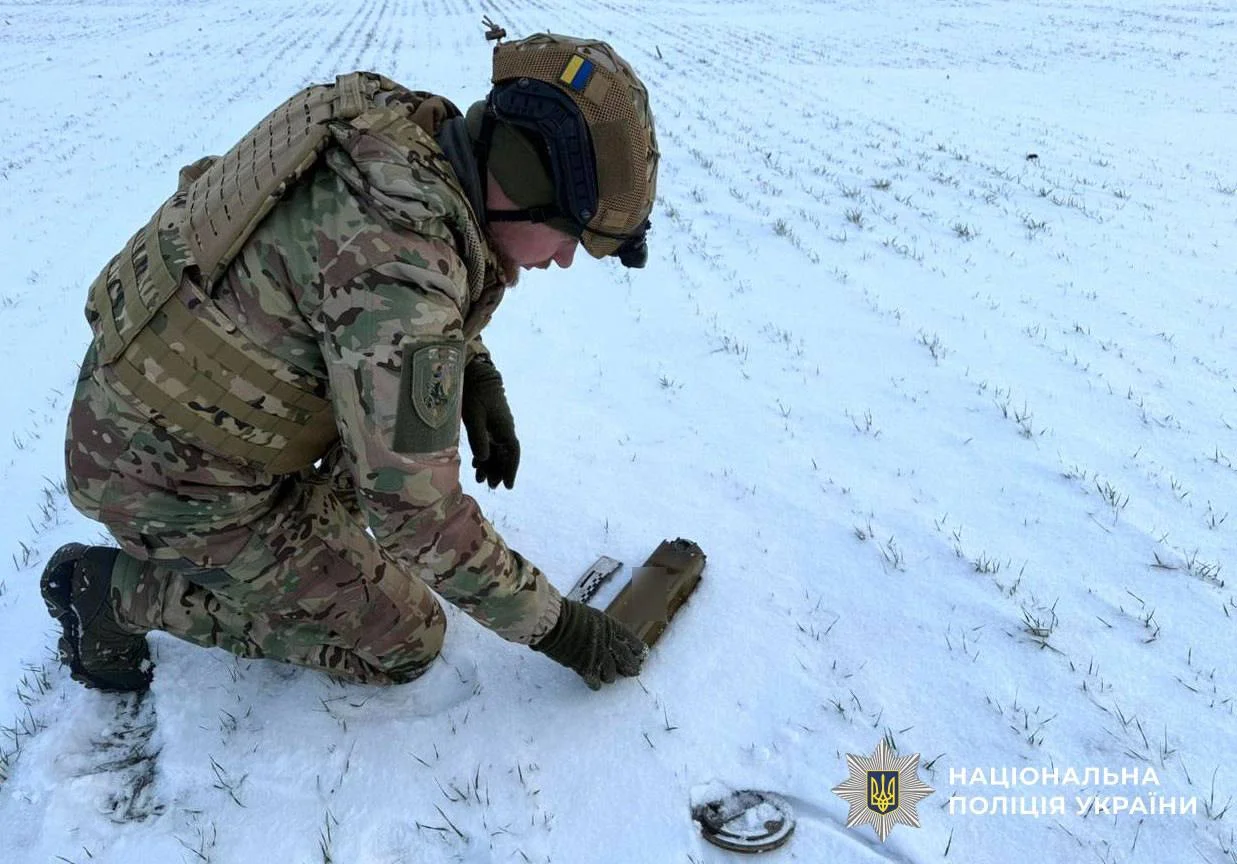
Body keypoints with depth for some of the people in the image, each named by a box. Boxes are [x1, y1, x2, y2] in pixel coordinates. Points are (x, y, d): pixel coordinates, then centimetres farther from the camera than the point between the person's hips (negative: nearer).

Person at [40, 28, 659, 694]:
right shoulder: (397, 268, -35)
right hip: (170, 473, -8)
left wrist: (478, 380, 2)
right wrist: (556, 626, -16)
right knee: (404, 644, 2)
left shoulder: (410, 133, -8)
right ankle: (115, 588, 3)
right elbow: (419, 515, -28)